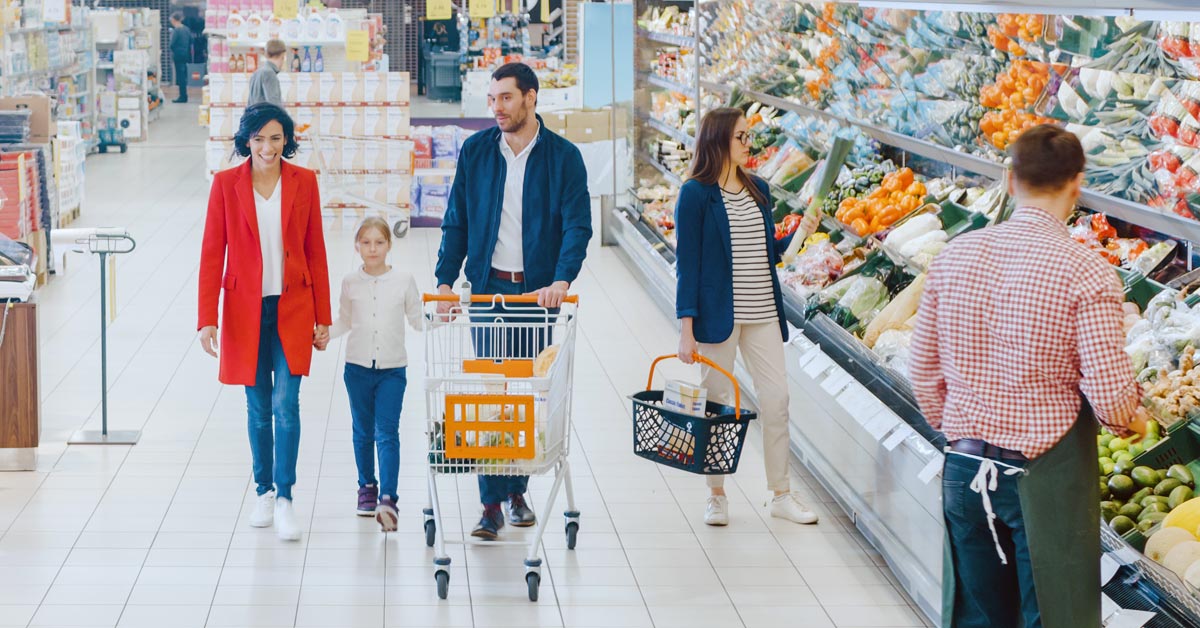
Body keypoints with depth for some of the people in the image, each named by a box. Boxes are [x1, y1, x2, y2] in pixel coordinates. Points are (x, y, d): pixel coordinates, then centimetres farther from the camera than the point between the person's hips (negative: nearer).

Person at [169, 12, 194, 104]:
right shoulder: (187, 29, 8)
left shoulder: (176, 30, -15)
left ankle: (183, 96, -3)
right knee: (183, 75, 14)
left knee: (180, 76, -4)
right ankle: (184, 96, 18)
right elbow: (191, 42, 13)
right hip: (186, 54, 7)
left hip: (178, 55, -7)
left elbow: (172, 44, -16)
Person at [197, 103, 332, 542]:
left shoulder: (304, 182, 0)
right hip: (246, 310, 0)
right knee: (258, 407, 9)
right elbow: (212, 253, -2)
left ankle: (284, 499, -4)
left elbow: (316, 252, 4)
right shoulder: (226, 184, -3)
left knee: (286, 404, -8)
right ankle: (264, 492, 23)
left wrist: (322, 318, 3)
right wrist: (207, 319, -8)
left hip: (292, 309, 0)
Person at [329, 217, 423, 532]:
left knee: (388, 433, -10)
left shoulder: (403, 281, -3)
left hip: (392, 369, -2)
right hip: (358, 367, 2)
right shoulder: (351, 282, 1)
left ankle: (388, 499, -16)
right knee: (363, 432, 13)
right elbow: (344, 322, 11)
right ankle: (367, 487, 30)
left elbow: (418, 320, 5)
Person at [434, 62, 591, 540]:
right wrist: (445, 281, -3)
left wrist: (561, 280, -23)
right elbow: (456, 221, 7)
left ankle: (516, 490, 22)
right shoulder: (476, 151, 4)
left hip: (538, 290, -1)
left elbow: (577, 225, -8)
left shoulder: (563, 156, -2)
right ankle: (492, 503, -1)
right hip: (488, 286, 1)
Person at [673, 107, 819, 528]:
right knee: (718, 402, 4)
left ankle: (781, 495, 14)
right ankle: (716, 496, 17)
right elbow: (687, 264, -9)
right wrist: (686, 329, -13)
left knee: (776, 397, 4)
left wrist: (799, 234, -1)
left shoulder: (758, 190, 10)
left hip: (763, 313, 5)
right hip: (719, 314, -5)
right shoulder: (696, 194, -7)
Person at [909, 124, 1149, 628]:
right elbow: (1110, 396, -18)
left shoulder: (954, 255, 0)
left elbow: (923, 372, 7)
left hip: (963, 467, 5)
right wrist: (1131, 420, 5)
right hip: (1046, 473, -5)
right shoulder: (1086, 272, -16)